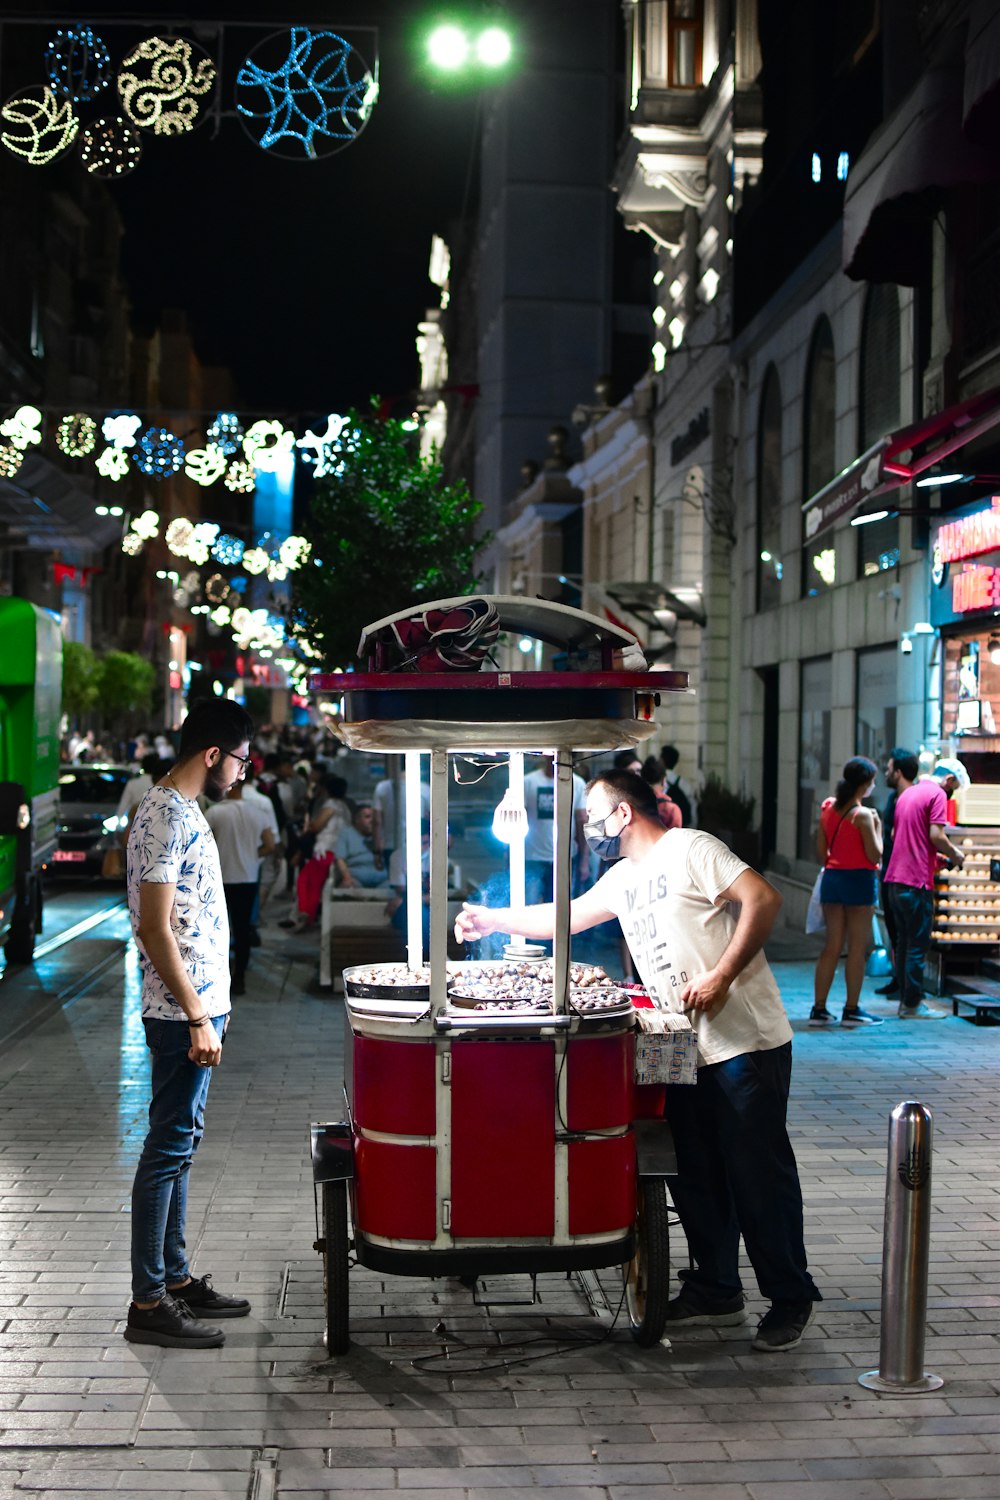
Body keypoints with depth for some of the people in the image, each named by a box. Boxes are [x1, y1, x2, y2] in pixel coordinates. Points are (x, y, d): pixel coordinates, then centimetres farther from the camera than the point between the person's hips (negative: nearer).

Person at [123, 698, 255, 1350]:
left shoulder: (180, 810, 14)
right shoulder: (167, 818, -18)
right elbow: (155, 929, -22)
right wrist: (198, 1017, -21)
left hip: (198, 1007, 10)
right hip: (184, 1014, -10)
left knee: (180, 1143, 15)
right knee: (169, 1146, -4)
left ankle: (175, 1277, 25)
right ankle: (149, 1303, 2)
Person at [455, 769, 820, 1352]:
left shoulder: (689, 850, -9)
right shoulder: (623, 879, 17)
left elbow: (762, 897, -18)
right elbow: (567, 916, 30)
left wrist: (721, 976, -23)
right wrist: (492, 920, 29)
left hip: (746, 1044, -9)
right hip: (688, 1052, 9)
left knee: (759, 1172, -3)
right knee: (696, 1174, 13)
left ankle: (791, 1299, 7)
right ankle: (716, 1290, 25)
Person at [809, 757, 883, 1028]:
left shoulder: (827, 806, 6)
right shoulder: (862, 815, -14)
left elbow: (820, 849, 10)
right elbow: (875, 855, -14)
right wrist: (877, 827, -2)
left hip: (831, 879, 7)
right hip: (858, 880, -7)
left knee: (832, 947, 11)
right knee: (857, 948, 2)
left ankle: (819, 1008, 10)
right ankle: (852, 1011, 5)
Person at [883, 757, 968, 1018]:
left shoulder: (907, 793, 19)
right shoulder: (938, 795, -8)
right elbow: (936, 835, -18)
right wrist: (955, 855, 0)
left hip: (895, 878, 8)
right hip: (917, 880, -8)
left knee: (903, 942, 12)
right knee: (918, 945, -3)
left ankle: (905, 1000, 16)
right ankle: (913, 1005, -1)